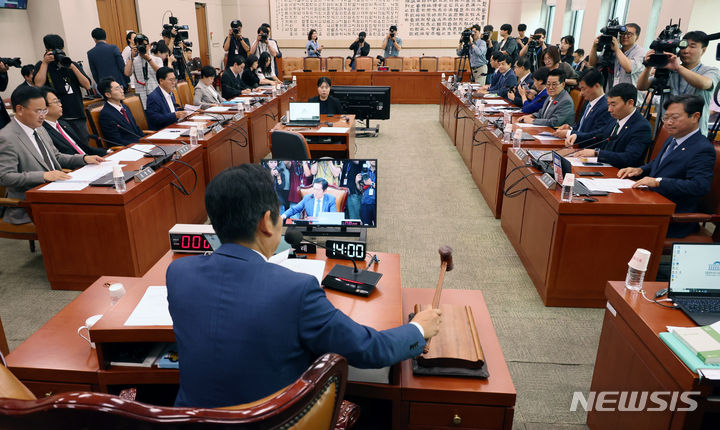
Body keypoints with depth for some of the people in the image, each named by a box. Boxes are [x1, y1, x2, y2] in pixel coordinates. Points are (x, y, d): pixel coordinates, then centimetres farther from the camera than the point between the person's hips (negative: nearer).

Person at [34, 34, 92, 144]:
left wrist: (72, 67, -7)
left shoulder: (73, 65, 14)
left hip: (77, 115, 3)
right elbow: (38, 84, -11)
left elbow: (87, 86, 2)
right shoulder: (42, 65, 8)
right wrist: (45, 62, -7)